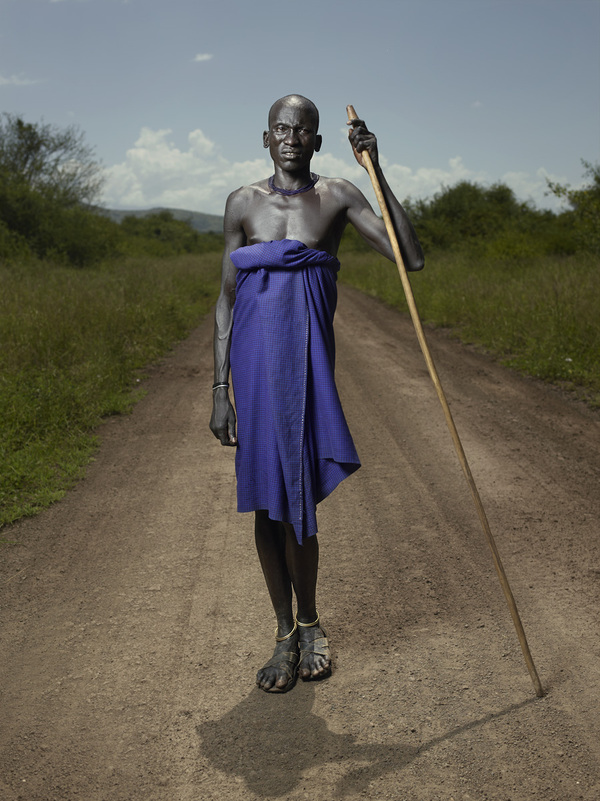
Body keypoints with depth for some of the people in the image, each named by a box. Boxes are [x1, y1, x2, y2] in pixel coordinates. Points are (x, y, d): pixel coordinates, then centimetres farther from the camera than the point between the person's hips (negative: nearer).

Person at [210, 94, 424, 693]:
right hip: (255, 362, 2)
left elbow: (411, 259, -5)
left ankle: (307, 622, 25)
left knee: (294, 499, -2)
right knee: (266, 502, 7)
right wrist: (220, 388, 0)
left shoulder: (337, 197, 3)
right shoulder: (243, 203, 5)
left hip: (308, 360, -1)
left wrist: (376, 169, -9)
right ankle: (287, 632, 25)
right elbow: (226, 299, 5)